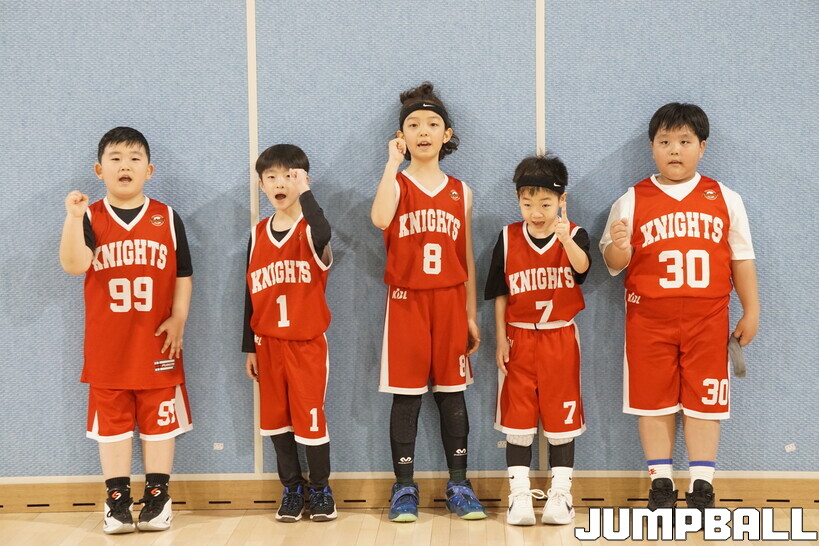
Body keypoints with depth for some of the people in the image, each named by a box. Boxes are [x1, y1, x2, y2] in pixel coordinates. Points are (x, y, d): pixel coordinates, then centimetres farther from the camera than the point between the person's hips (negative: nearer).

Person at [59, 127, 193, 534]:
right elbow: (73, 265, -17)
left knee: (159, 420, 7)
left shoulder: (167, 218, 2)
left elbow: (183, 274, 4)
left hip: (156, 342, 0)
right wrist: (74, 216, -27)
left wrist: (178, 319, -6)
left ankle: (157, 497, 18)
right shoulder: (90, 218, -1)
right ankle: (117, 500, 16)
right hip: (107, 345, 0)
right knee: (112, 422, 7)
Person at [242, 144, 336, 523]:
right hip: (269, 344, 4)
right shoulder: (257, 235, 6)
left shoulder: (310, 230, -6)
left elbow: (323, 233, -36)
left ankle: (320, 488, 17)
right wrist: (249, 348, 10)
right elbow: (250, 294, 10)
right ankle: (291, 488, 24)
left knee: (310, 417, 0)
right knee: (276, 420, 10)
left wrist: (305, 192, -30)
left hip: (308, 342, -4)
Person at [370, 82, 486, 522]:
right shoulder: (395, 185, 1)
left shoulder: (460, 193, 9)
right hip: (407, 301, -2)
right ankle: (404, 488, 10)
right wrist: (394, 161, -17)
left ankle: (459, 486, 16)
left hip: (450, 302, 2)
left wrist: (471, 315, 8)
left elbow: (467, 260, 11)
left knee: (452, 395, 7)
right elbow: (380, 219, -24)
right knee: (406, 396, 1)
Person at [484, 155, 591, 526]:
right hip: (519, 338, 1)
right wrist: (501, 339, 0)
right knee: (517, 417, 4)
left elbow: (582, 265, -27)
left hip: (560, 338, -1)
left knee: (561, 415, 5)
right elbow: (500, 293, 5)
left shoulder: (574, 235, -4)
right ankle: (519, 494, 11)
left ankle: (560, 494, 14)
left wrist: (565, 238, -46)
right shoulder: (508, 238, 1)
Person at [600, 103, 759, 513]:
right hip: (649, 318, 0)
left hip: (707, 319, 0)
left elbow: (741, 258, 8)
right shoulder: (632, 201, 2)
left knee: (703, 402, 4)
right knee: (654, 402, 4)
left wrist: (751, 311, 6)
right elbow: (614, 264, 1)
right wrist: (618, 245, -21)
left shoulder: (724, 199, 5)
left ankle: (702, 487, 12)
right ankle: (661, 485, 15)